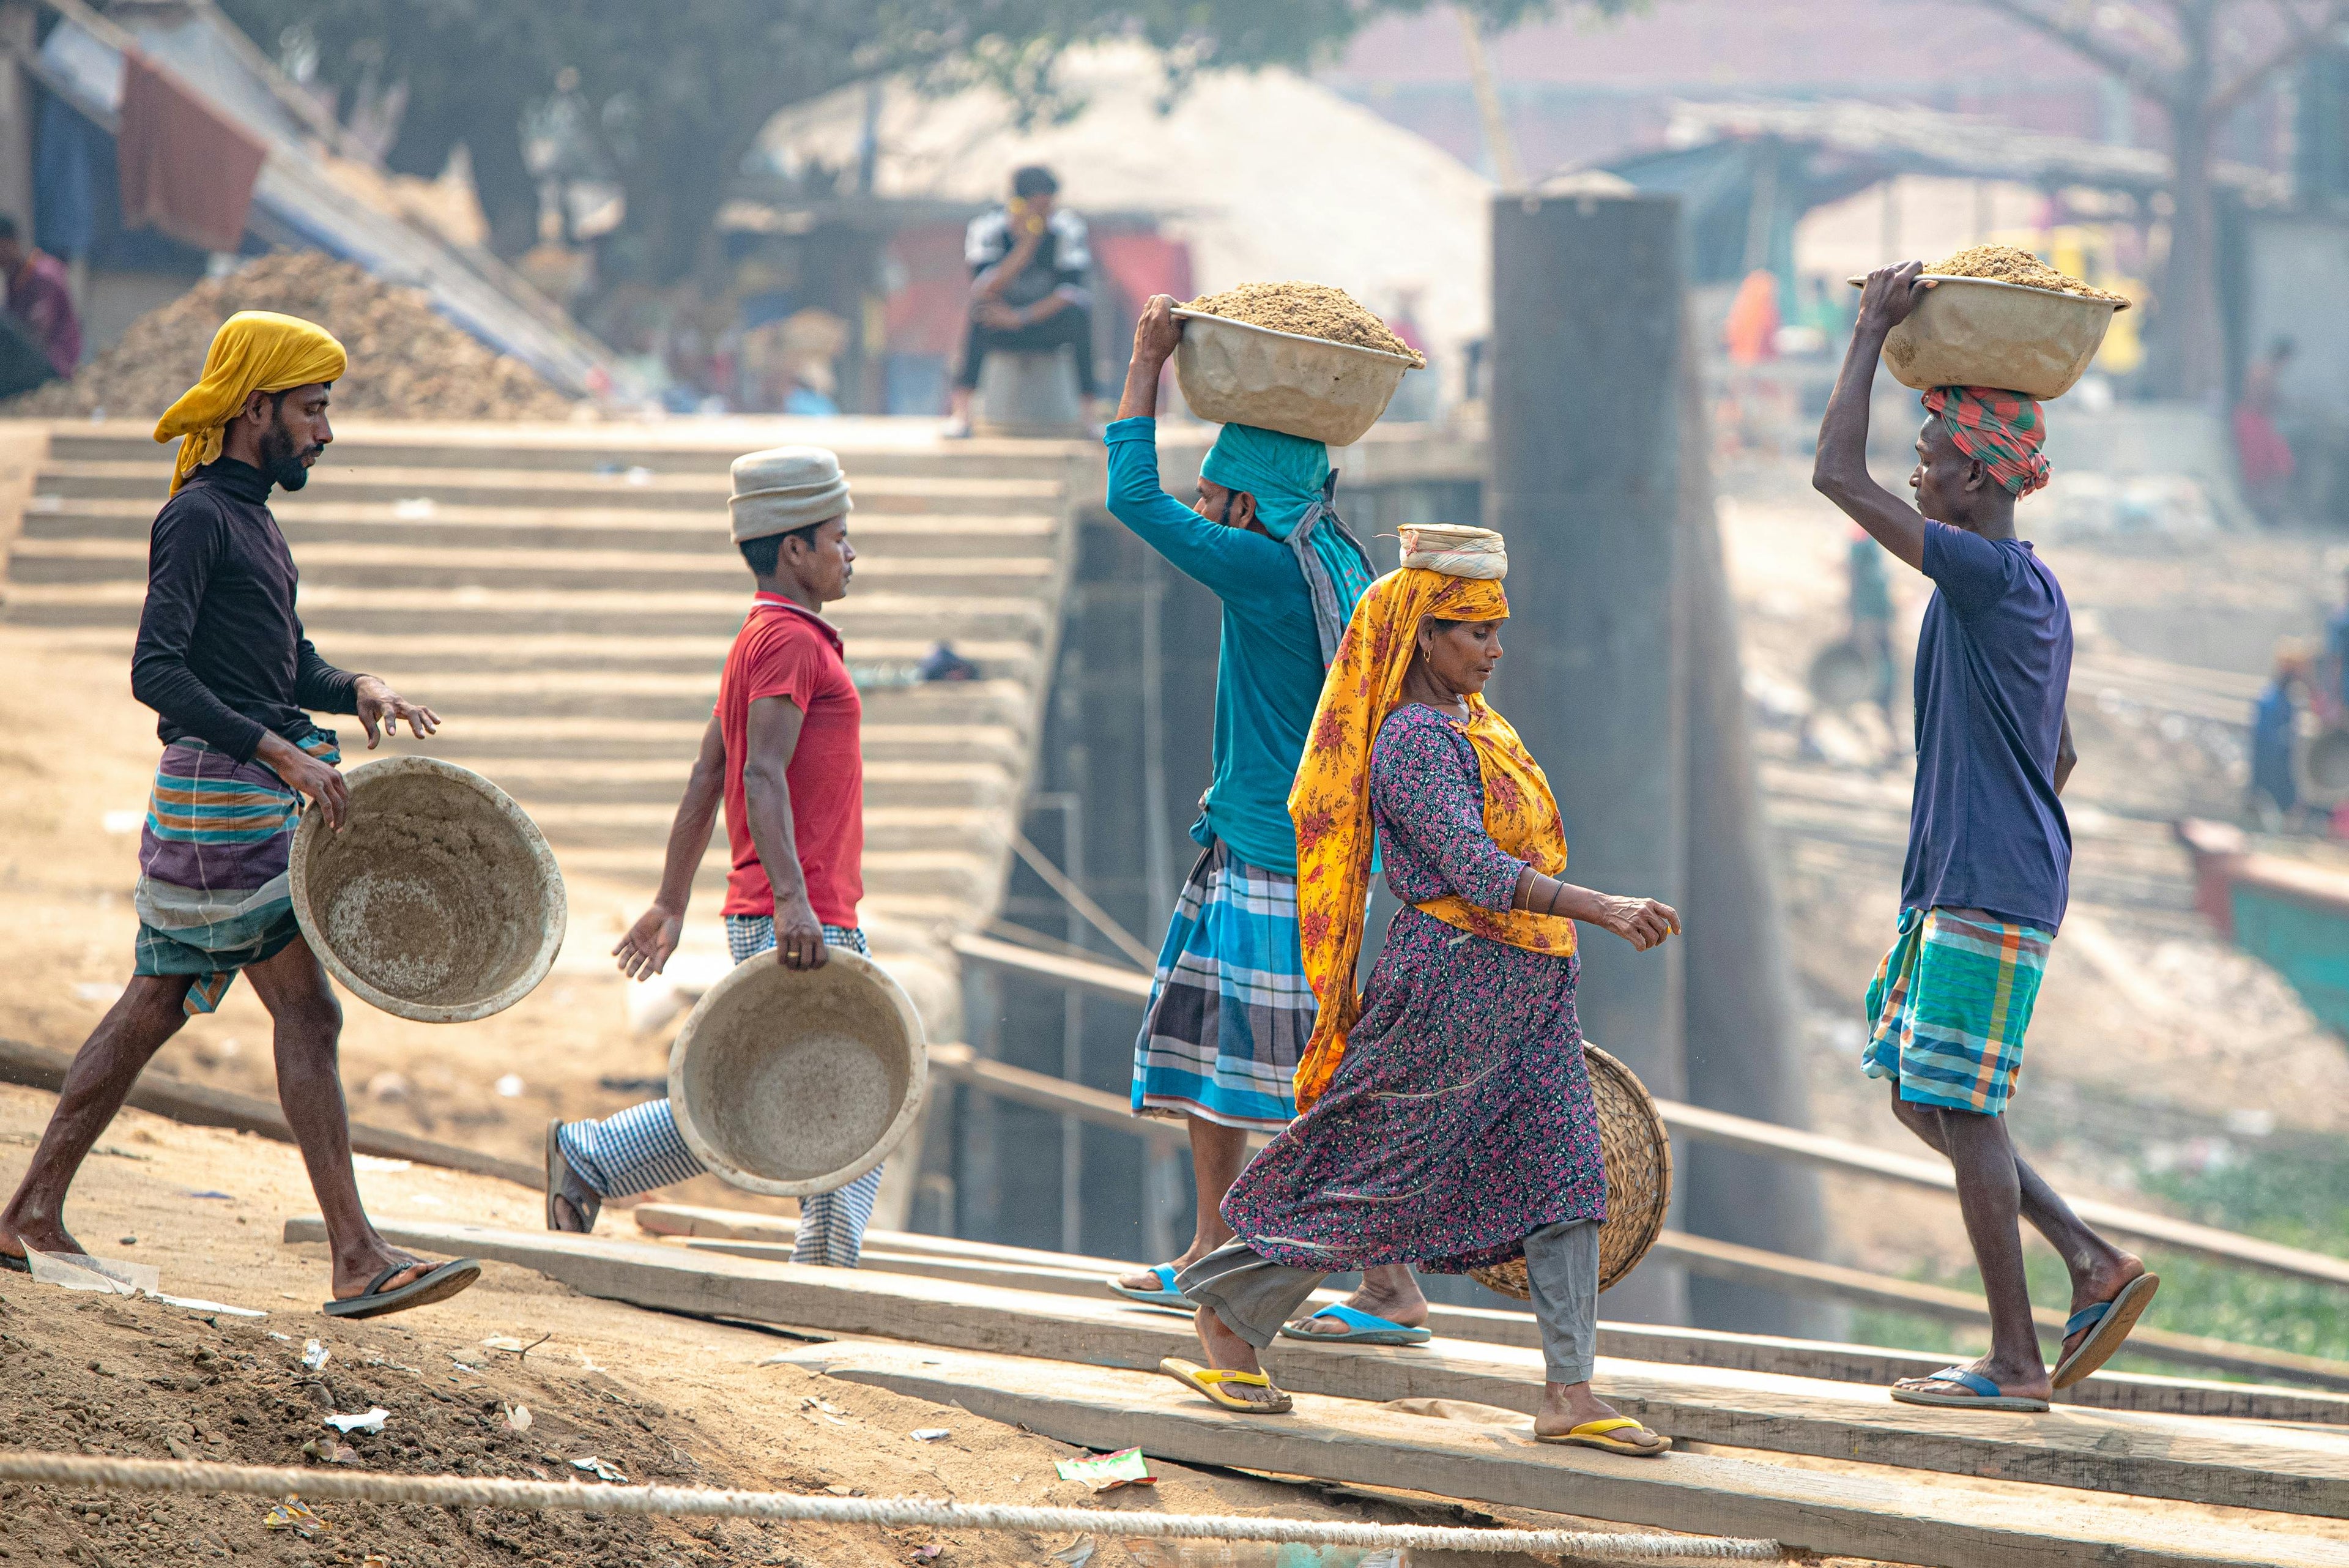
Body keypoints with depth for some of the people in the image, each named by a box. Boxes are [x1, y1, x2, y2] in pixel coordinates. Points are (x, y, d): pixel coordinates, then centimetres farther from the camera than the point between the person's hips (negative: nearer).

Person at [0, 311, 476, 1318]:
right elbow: (156, 671, -22)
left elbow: (290, 665, 24)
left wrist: (356, 691, 1)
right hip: (217, 794, -10)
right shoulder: (196, 518, -11)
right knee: (307, 1012, -12)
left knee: (154, 1007, 14)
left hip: (253, 801, 10)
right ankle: (358, 1261, -15)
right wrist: (277, 750, -28)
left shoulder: (251, 519, 20)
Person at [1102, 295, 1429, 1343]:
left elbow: (1133, 497, -14)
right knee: (1203, 1044, 19)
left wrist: (1147, 364, -6)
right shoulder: (1337, 562, 7)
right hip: (1243, 846, 10)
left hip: (1280, 862, -10)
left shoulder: (1269, 570, -18)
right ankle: (1210, 1256, 29)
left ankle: (1392, 1288, -10)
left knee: (1316, 1076, -9)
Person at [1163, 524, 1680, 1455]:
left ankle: (1569, 1396, -4)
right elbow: (1475, 872, -28)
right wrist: (1606, 911, -37)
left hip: (1523, 991, 9)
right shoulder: (1412, 742, -17)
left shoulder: (1471, 721, 12)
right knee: (1379, 1173, 0)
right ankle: (1231, 1313, 17)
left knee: (1561, 1174, -1)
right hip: (1449, 981, -9)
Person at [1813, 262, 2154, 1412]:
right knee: (1921, 1101, 14)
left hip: (1990, 894, -10)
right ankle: (2096, 1267, 12)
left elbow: (1838, 476, -19)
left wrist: (1874, 331, -12)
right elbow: (2060, 758, 23)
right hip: (1960, 884, 10)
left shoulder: (1989, 575, -15)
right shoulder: (2036, 595, 15)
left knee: (1961, 1108, -5)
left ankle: (2016, 1361, -1)